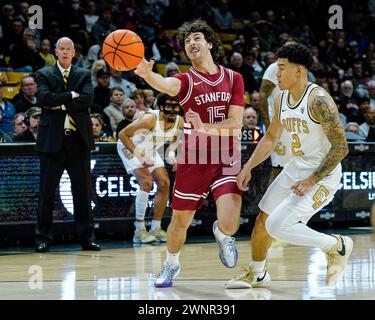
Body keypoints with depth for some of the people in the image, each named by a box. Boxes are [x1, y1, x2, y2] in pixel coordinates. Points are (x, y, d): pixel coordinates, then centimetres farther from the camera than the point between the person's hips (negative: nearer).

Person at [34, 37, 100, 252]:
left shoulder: (84, 75, 11)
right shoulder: (44, 75, 7)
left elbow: (88, 99, -7)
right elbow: (45, 98, -11)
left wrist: (62, 105, -12)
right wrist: (71, 95, -10)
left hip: (78, 139, 2)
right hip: (52, 139, -1)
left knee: (83, 191, 3)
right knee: (47, 192, 1)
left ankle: (87, 237, 9)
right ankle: (43, 238, 7)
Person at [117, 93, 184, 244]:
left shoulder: (179, 122, -16)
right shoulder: (150, 119, -35)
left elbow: (174, 138, 9)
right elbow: (122, 134, -29)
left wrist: (171, 153, -11)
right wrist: (139, 156, -32)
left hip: (149, 150, 7)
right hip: (130, 147, -7)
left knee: (164, 183, 1)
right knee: (146, 182, -23)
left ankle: (156, 228, 13)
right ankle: (139, 231, -17)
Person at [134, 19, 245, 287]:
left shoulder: (233, 78, 3)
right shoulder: (187, 80, -4)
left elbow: (236, 122, -4)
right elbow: (166, 85, -29)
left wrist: (205, 127, -22)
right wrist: (147, 74, -52)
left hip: (227, 161, 0)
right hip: (193, 162, 0)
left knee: (230, 224, -18)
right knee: (180, 222, 10)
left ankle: (222, 234, 21)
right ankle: (171, 265, 40)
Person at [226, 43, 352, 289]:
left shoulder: (319, 100, -23)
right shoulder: (282, 99, 4)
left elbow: (341, 147, -23)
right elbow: (271, 138, 19)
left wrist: (311, 181, -24)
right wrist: (248, 167, 9)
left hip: (323, 174, -8)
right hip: (295, 168, 8)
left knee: (277, 226, -18)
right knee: (264, 220, 15)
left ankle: (337, 246, 0)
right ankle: (256, 273, 38)